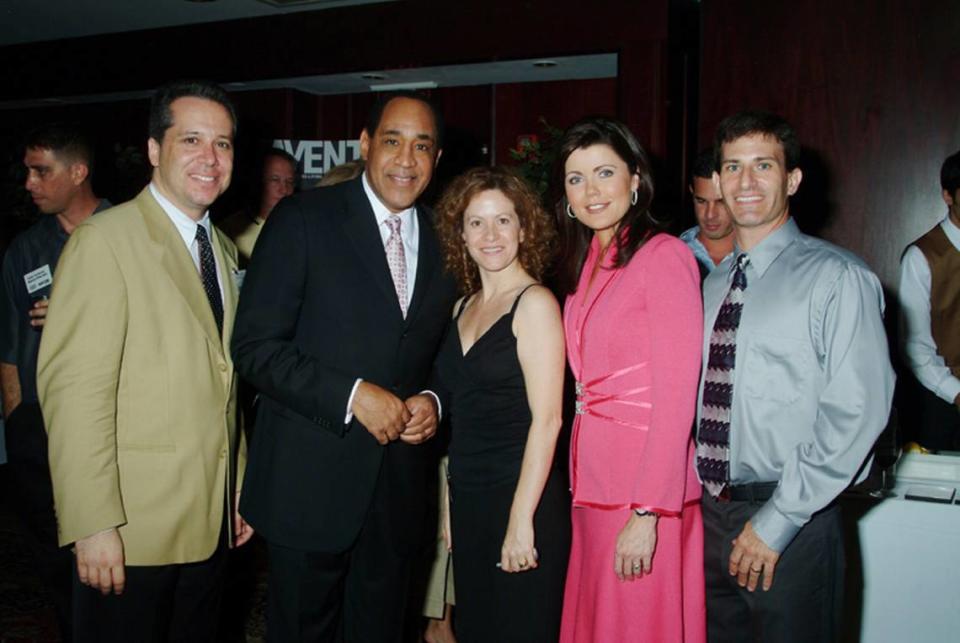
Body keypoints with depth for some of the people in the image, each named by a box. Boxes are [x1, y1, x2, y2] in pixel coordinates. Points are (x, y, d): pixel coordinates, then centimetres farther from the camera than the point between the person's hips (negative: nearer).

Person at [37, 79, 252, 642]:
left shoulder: (224, 248, 11)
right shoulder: (105, 240, -12)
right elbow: (76, 387, -18)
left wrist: (240, 490, 13)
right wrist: (92, 525, -20)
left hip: (213, 523, 7)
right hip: (133, 531, -7)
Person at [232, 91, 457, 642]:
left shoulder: (446, 242, 8)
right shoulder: (302, 220, -6)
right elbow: (255, 345, -11)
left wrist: (434, 402, -5)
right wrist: (352, 395, -19)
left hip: (401, 488, 4)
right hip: (311, 486, -3)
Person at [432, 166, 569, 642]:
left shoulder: (535, 303, -10)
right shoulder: (464, 307, 11)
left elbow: (547, 419, -15)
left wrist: (521, 521, -18)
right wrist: (450, 503, 10)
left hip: (521, 498, -7)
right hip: (467, 499, 7)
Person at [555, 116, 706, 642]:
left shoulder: (664, 256, -11)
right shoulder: (585, 263, 13)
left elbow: (676, 395, -16)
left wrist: (647, 514, -19)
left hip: (647, 494, -7)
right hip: (594, 482, 7)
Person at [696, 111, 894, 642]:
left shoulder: (836, 278, -10)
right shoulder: (714, 284, 11)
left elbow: (857, 414, -17)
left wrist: (776, 522, -16)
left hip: (791, 526, -5)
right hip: (712, 514, 6)